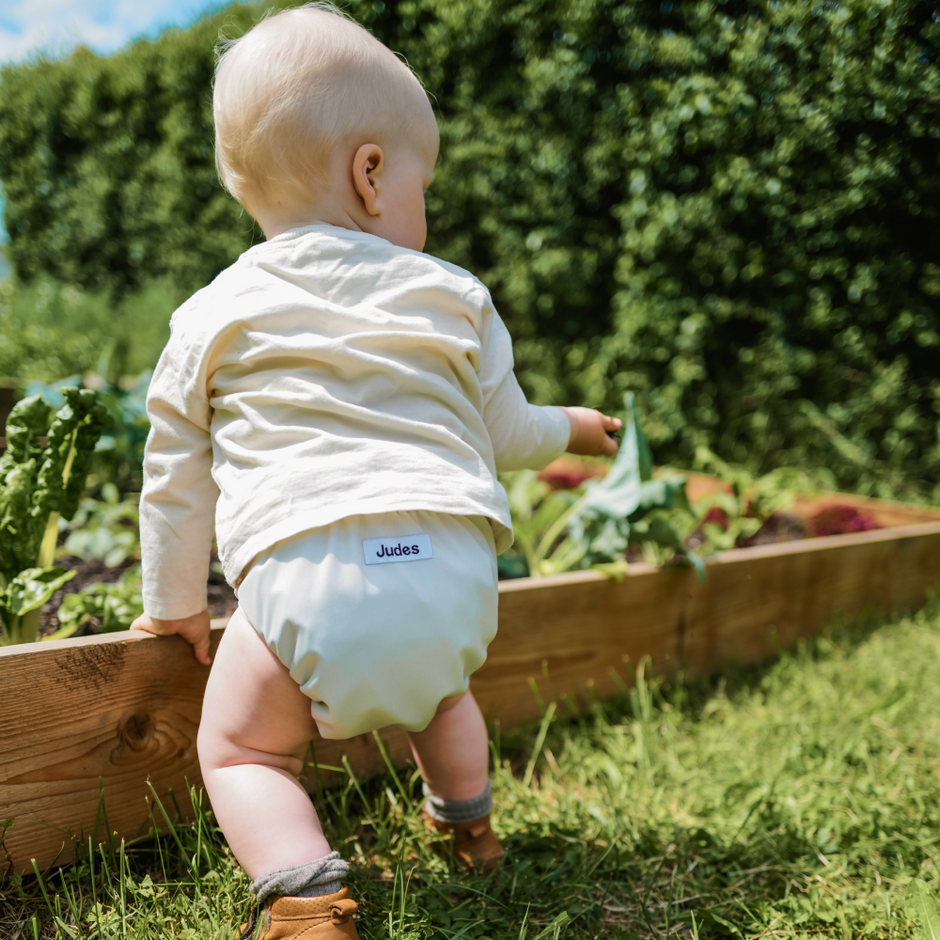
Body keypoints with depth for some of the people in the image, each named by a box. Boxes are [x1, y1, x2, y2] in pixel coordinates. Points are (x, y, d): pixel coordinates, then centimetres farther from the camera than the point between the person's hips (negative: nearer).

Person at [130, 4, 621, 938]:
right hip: (452, 565, 3)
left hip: (301, 575, -2)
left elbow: (176, 479, 18)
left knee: (239, 750, 18)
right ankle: (467, 826, 40)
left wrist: (174, 605, 30)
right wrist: (567, 428, 44)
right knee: (439, 693, 35)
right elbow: (504, 437, 21)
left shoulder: (212, 316, 13)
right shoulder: (453, 296, 14)